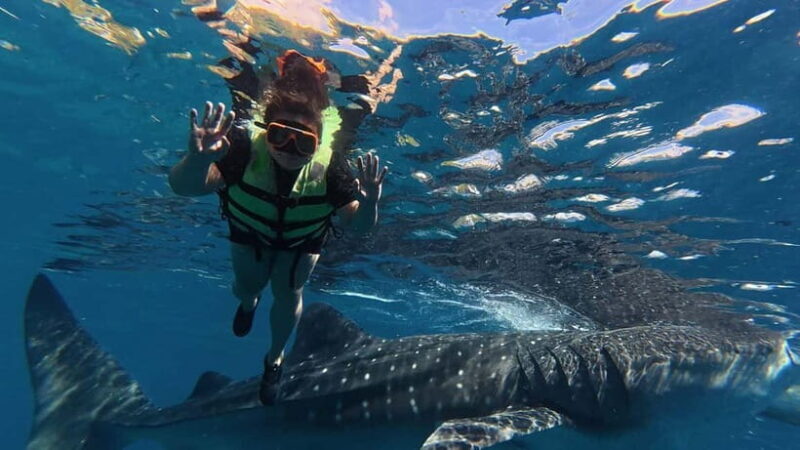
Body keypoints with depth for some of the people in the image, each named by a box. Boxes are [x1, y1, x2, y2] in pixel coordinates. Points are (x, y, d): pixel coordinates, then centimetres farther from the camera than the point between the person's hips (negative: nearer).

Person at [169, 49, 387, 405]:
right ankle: (248, 301, 61)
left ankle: (274, 358, 39)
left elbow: (358, 225, -36)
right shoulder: (245, 148, -41)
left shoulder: (329, 166, -39)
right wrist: (198, 160, -69)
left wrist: (368, 204, -58)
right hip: (249, 228, 1)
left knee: (288, 293, 8)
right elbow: (183, 187, -47)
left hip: (304, 237, 0)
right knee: (247, 283, 18)